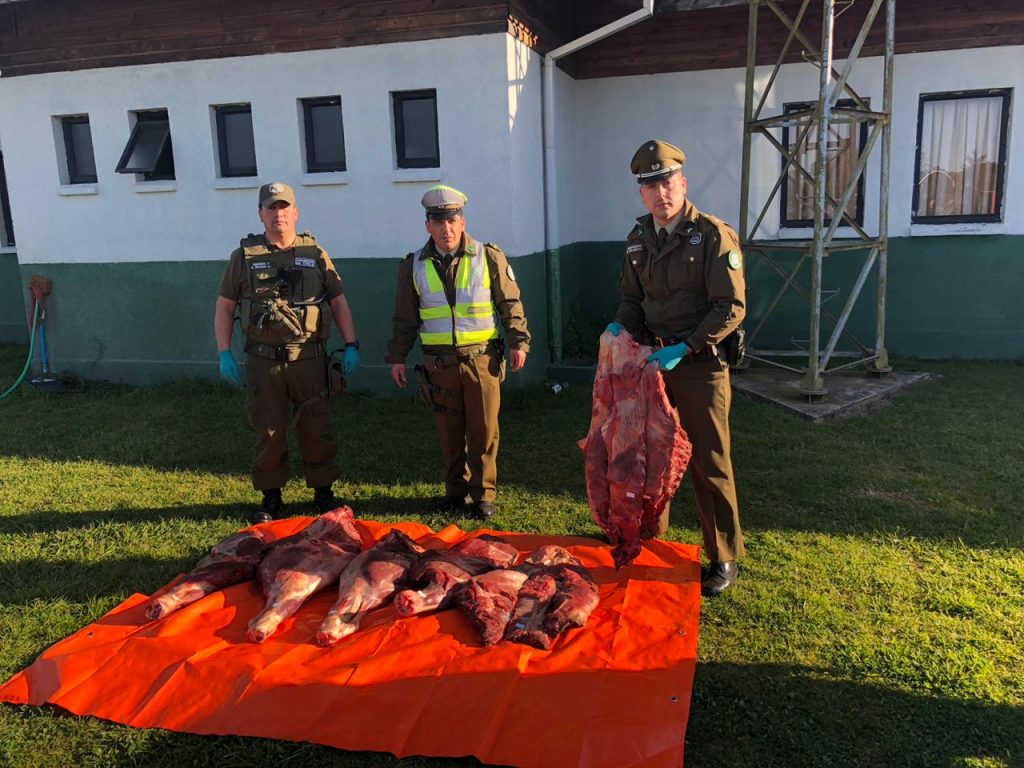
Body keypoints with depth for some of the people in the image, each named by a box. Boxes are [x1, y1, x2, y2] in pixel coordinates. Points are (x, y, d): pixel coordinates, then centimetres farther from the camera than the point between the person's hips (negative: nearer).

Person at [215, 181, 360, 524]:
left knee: (317, 430, 6)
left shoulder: (315, 254, 6)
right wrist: (225, 354, -1)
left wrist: (351, 346, 0)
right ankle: (270, 499, 22)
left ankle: (323, 492, 21)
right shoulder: (244, 256, 5)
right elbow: (224, 307, 7)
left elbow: (339, 302, 8)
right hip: (264, 361, 0)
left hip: (309, 358, 0)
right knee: (270, 432, 8)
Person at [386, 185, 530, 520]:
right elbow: (405, 318, 11)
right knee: (449, 432, 10)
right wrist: (397, 357, 9)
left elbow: (511, 304, 4)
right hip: (439, 364, 2)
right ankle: (456, 490, 25)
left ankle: (484, 494, 15)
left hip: (482, 359, -2)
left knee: (484, 430, 3)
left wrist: (519, 341, -2)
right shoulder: (415, 265, 6)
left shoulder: (488, 257, 0)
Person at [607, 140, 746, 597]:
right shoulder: (639, 239, 8)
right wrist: (621, 327, -3)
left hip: (699, 365, -6)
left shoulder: (713, 235, -11)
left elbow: (731, 308, -15)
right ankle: (649, 536, 34)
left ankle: (724, 560, 15)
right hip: (651, 362, 6)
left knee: (709, 465, 1)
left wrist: (683, 349, -21)